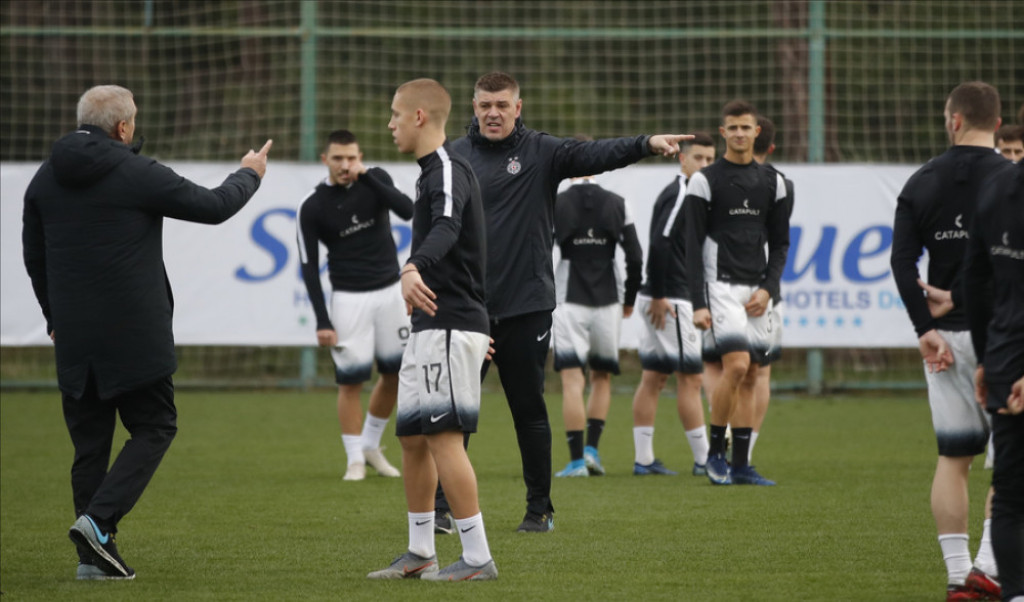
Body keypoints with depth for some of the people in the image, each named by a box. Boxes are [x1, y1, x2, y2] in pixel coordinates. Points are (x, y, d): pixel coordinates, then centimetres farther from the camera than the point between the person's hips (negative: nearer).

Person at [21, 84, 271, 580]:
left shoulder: (45, 179, 7)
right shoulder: (138, 174, -10)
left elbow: (33, 256, 16)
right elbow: (213, 207, 0)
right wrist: (248, 176, 19)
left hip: (74, 336, 5)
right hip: (134, 334, -5)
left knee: (89, 440, 10)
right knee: (154, 427, 5)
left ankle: (93, 555, 6)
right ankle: (98, 519, -13)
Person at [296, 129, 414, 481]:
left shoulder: (376, 180, 1)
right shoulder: (312, 207, -7)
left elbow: (407, 211, -17)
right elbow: (309, 267, -6)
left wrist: (366, 178, -22)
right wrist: (322, 321, -11)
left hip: (390, 291, 3)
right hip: (349, 297, -3)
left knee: (396, 373, 7)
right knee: (350, 379, -7)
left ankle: (371, 445, 24)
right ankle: (355, 459, 3)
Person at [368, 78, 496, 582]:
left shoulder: (448, 170, -13)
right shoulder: (433, 172, 20)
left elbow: (447, 228, -34)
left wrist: (413, 269, -52)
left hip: (450, 325, -11)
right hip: (430, 328, 11)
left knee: (443, 437, -13)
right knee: (413, 437, 14)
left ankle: (477, 558, -12)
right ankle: (420, 554, 23)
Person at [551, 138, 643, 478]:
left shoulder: (554, 205, -5)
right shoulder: (617, 205, 2)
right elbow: (635, 258, 1)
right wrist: (629, 299, 15)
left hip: (569, 302, -2)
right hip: (607, 303, 2)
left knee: (572, 380, -3)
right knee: (601, 377, 18)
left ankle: (576, 459, -11)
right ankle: (592, 448, 7)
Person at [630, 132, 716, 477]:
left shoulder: (679, 194, 18)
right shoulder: (680, 194, -13)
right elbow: (660, 243, -22)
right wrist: (658, 295, -21)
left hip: (661, 300, 10)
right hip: (671, 300, -10)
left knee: (653, 377, 8)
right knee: (690, 378, -6)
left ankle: (643, 459, 9)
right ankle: (704, 459, -3)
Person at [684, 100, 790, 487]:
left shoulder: (772, 182, 11)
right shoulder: (705, 181, -2)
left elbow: (780, 242, 15)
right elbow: (693, 247, -4)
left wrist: (768, 289, -1)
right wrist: (698, 304, -11)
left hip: (758, 290, 5)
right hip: (721, 284, -5)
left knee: (750, 377, 3)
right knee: (736, 364, -19)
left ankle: (740, 465, 6)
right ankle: (716, 451, -4)